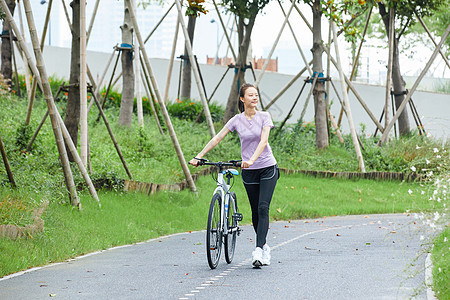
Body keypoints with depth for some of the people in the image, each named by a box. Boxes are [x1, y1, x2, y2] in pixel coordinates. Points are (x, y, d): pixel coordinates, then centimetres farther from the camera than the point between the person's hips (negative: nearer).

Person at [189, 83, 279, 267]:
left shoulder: (264, 117, -6)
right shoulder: (237, 120, 0)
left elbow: (263, 141, -19)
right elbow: (217, 138, 0)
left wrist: (252, 159, -35)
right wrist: (198, 156, -8)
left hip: (267, 168, -3)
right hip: (249, 171, 3)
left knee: (263, 208, -14)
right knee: (255, 211, 6)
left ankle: (259, 250, -21)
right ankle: (264, 247, 19)